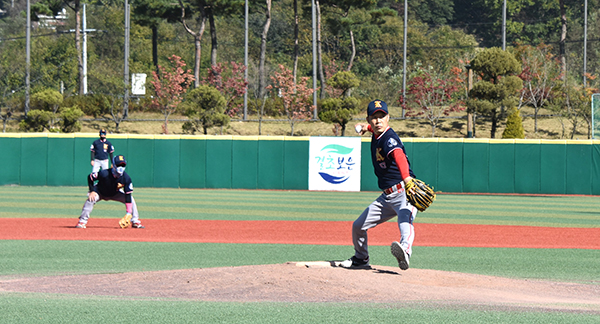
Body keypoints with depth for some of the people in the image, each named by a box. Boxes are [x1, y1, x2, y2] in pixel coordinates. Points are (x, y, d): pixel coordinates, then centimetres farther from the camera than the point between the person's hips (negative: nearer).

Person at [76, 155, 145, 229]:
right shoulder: (104, 173, -35)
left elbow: (128, 195, -25)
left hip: (115, 194, 3)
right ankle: (82, 221, -26)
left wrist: (129, 213, -30)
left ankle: (135, 222, -4)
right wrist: (92, 191, -30)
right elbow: (90, 177, -19)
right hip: (100, 192, -3)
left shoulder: (126, 178, -27)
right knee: (91, 199, -33)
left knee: (131, 199, -15)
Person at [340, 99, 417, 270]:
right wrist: (367, 127, 21)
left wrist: (406, 178, -59)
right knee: (358, 226, 17)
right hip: (386, 197, 10)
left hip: (403, 193, -10)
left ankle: (405, 251, -67)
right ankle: (361, 259, 41)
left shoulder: (389, 139, -19)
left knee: (405, 222, -38)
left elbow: (399, 155, -43)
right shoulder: (376, 136, 8)